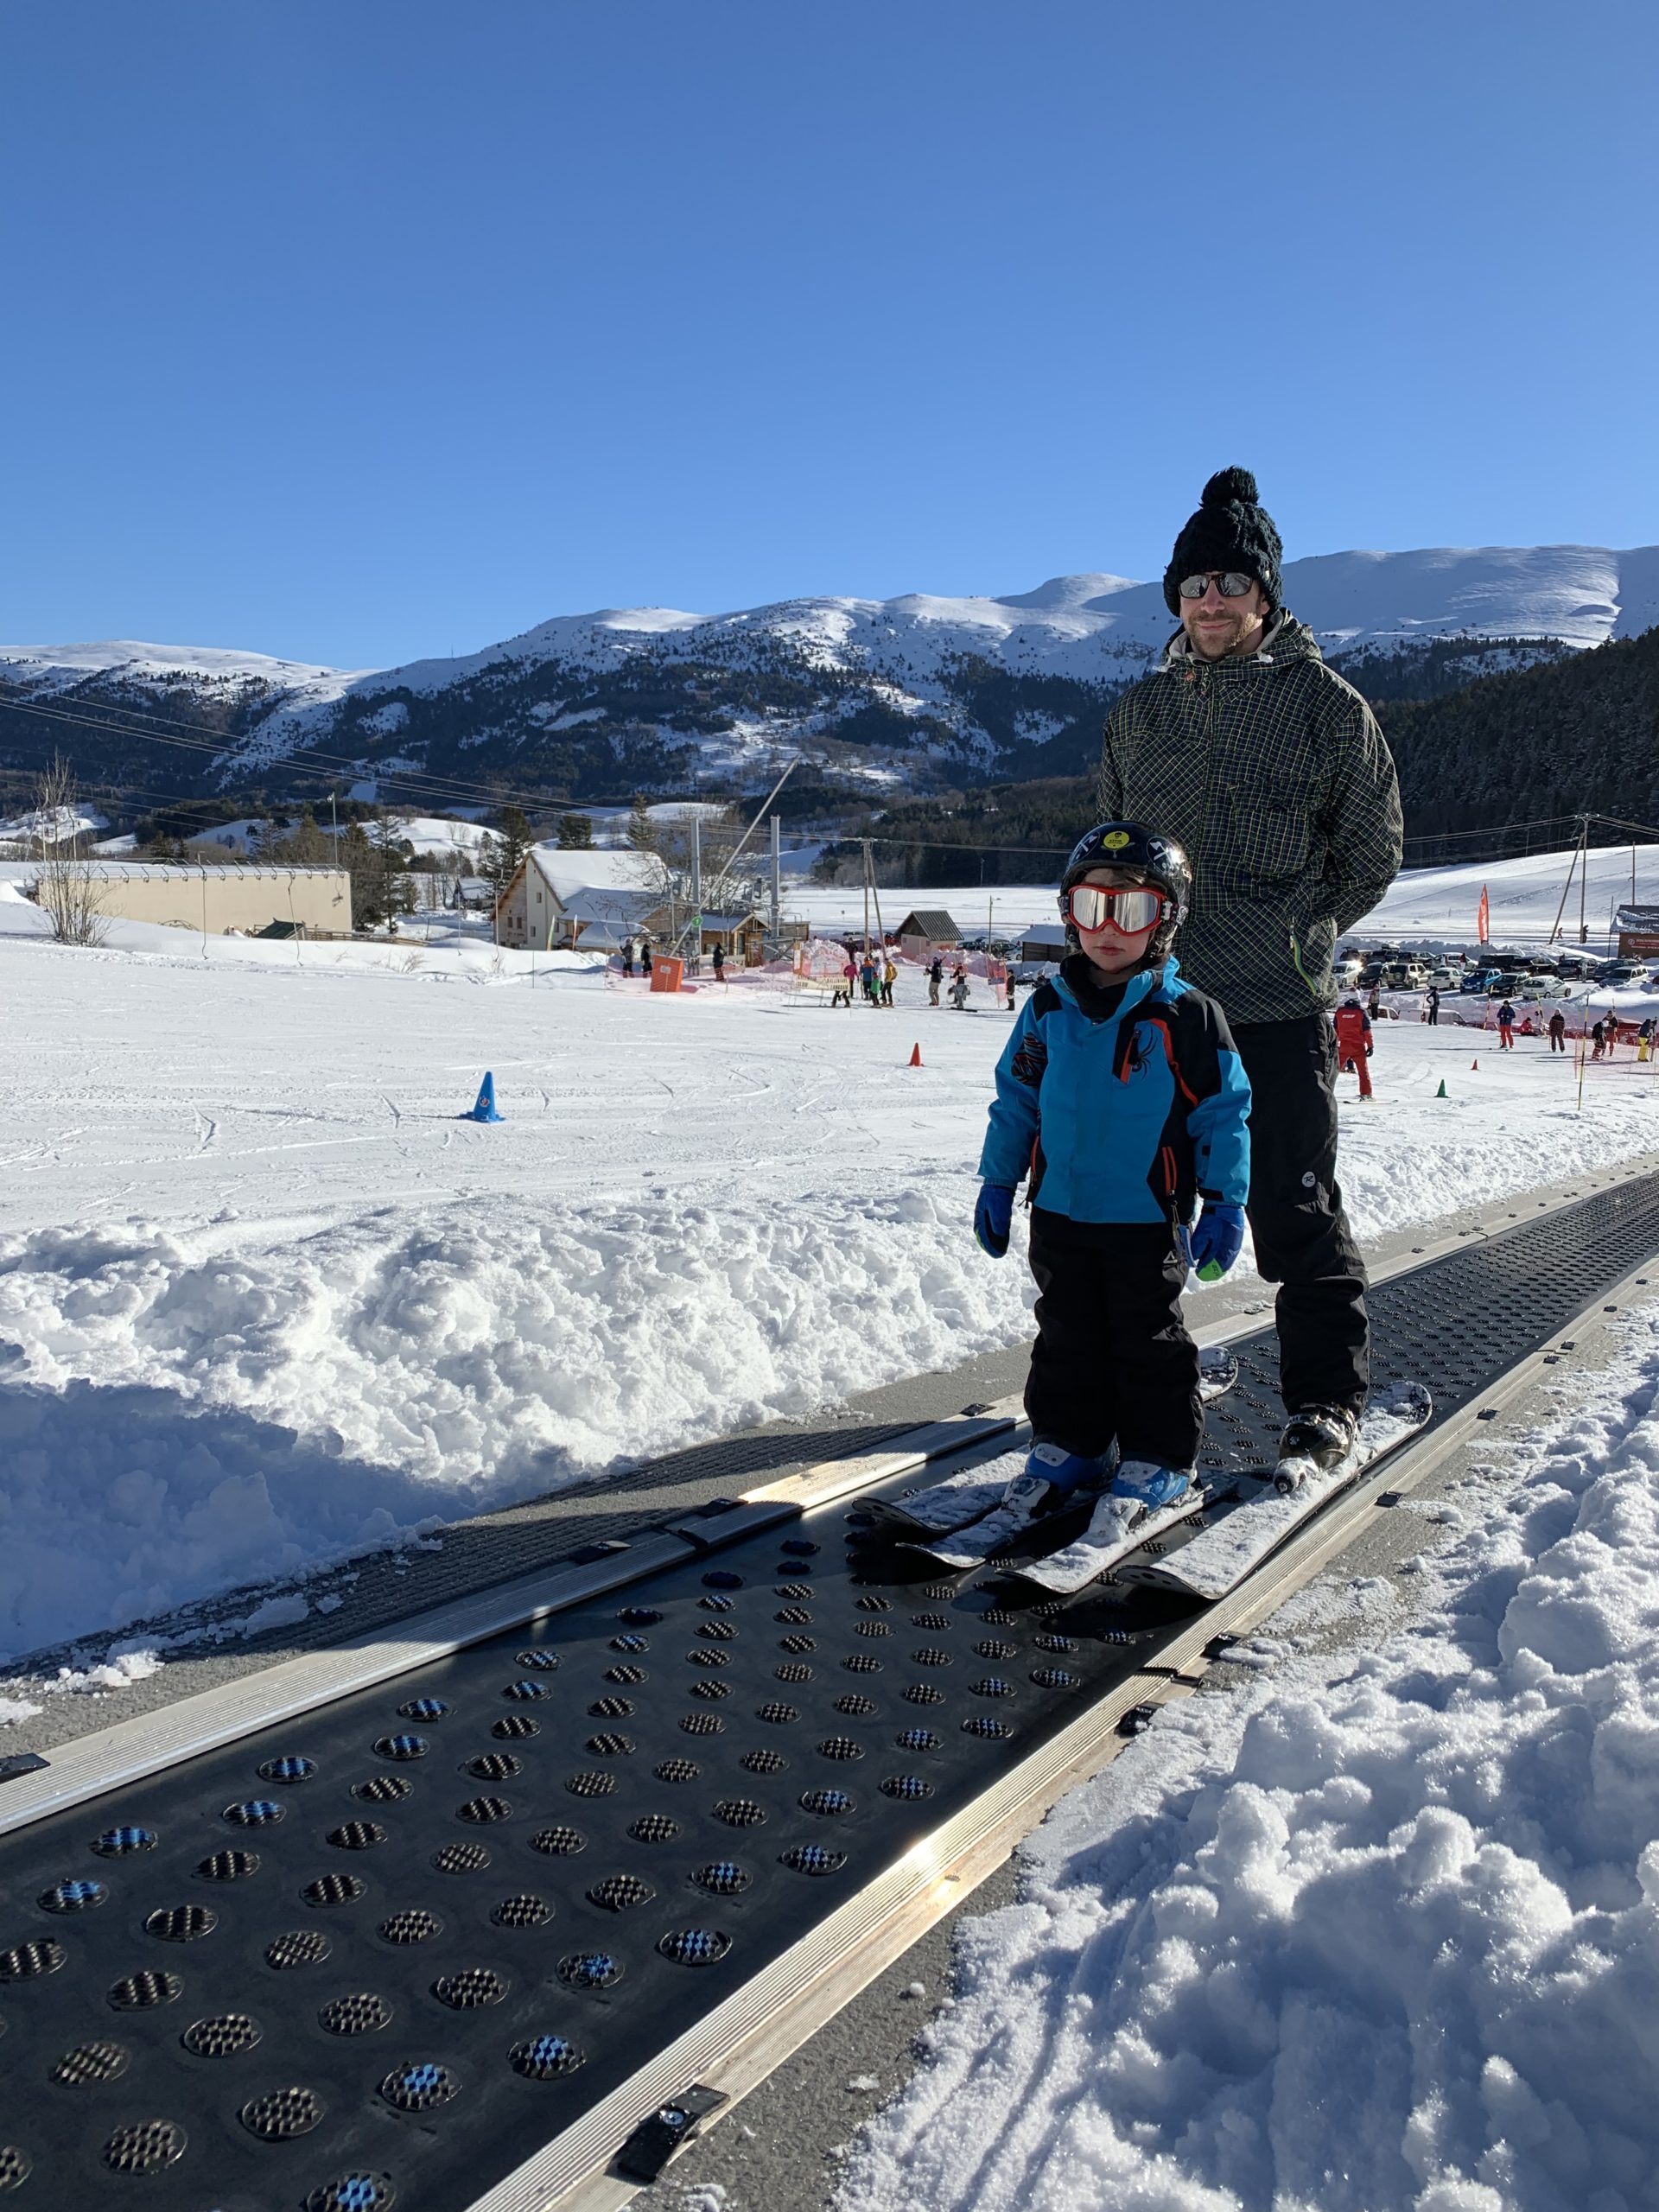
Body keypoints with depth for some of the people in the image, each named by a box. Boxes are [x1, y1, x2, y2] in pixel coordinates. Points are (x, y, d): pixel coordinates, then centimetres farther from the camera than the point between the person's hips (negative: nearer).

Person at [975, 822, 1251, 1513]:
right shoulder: (1049, 1010, 2)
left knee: (1150, 1342, 8)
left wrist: (1225, 1204, -6)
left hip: (1148, 1219, -3)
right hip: (1060, 1211, 4)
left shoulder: (1188, 1016, -8)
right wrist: (997, 1184, 9)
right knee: (1066, 1336, 14)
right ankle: (1066, 1442, 29)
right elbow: (1015, 1100, 9)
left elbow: (1224, 1113, -4)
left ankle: (1160, 1456, 22)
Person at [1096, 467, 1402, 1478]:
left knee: (1298, 1207, -1)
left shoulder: (1327, 704, -2)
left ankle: (1328, 1395, 13)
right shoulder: (1141, 710, 10)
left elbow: (1373, 854, 6)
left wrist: (1294, 933, 3)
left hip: (1279, 1010, -4)